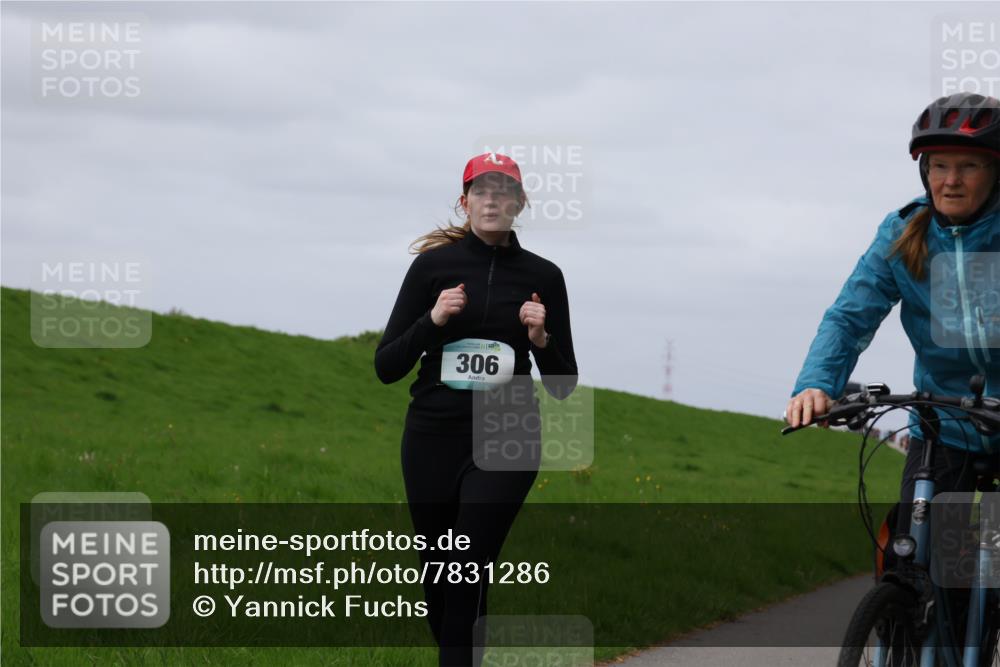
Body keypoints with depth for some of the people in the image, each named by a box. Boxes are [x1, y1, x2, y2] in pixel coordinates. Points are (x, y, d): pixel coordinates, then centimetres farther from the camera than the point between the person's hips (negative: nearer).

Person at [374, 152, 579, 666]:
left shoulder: (542, 276, 3)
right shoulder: (434, 264, 1)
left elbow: (563, 385, 7)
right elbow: (386, 367, 1)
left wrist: (541, 339, -11)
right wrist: (432, 320, -14)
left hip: (506, 445, -1)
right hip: (433, 438, 1)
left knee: (467, 580, -15)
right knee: (437, 580, 9)